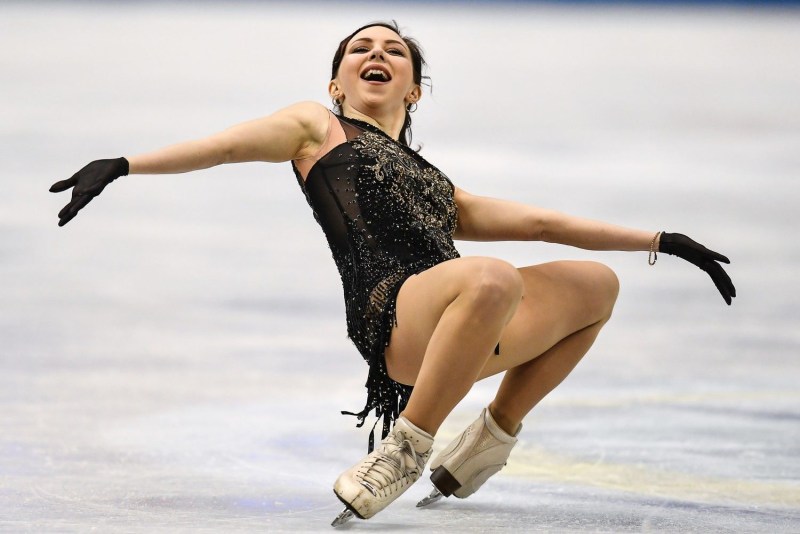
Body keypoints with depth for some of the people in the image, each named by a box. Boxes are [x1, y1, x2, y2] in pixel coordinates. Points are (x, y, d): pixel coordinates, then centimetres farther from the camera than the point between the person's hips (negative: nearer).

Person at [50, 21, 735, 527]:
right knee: (494, 278, -36)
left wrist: (663, 240, 35)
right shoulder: (318, 128, 23)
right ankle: (405, 450, -25)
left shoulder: (434, 185, 36)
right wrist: (121, 165, -9)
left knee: (597, 284, 18)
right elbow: (230, 144, 7)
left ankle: (491, 439, 15)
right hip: (394, 313, -7)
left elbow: (542, 222, 37)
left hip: (468, 329, 7)